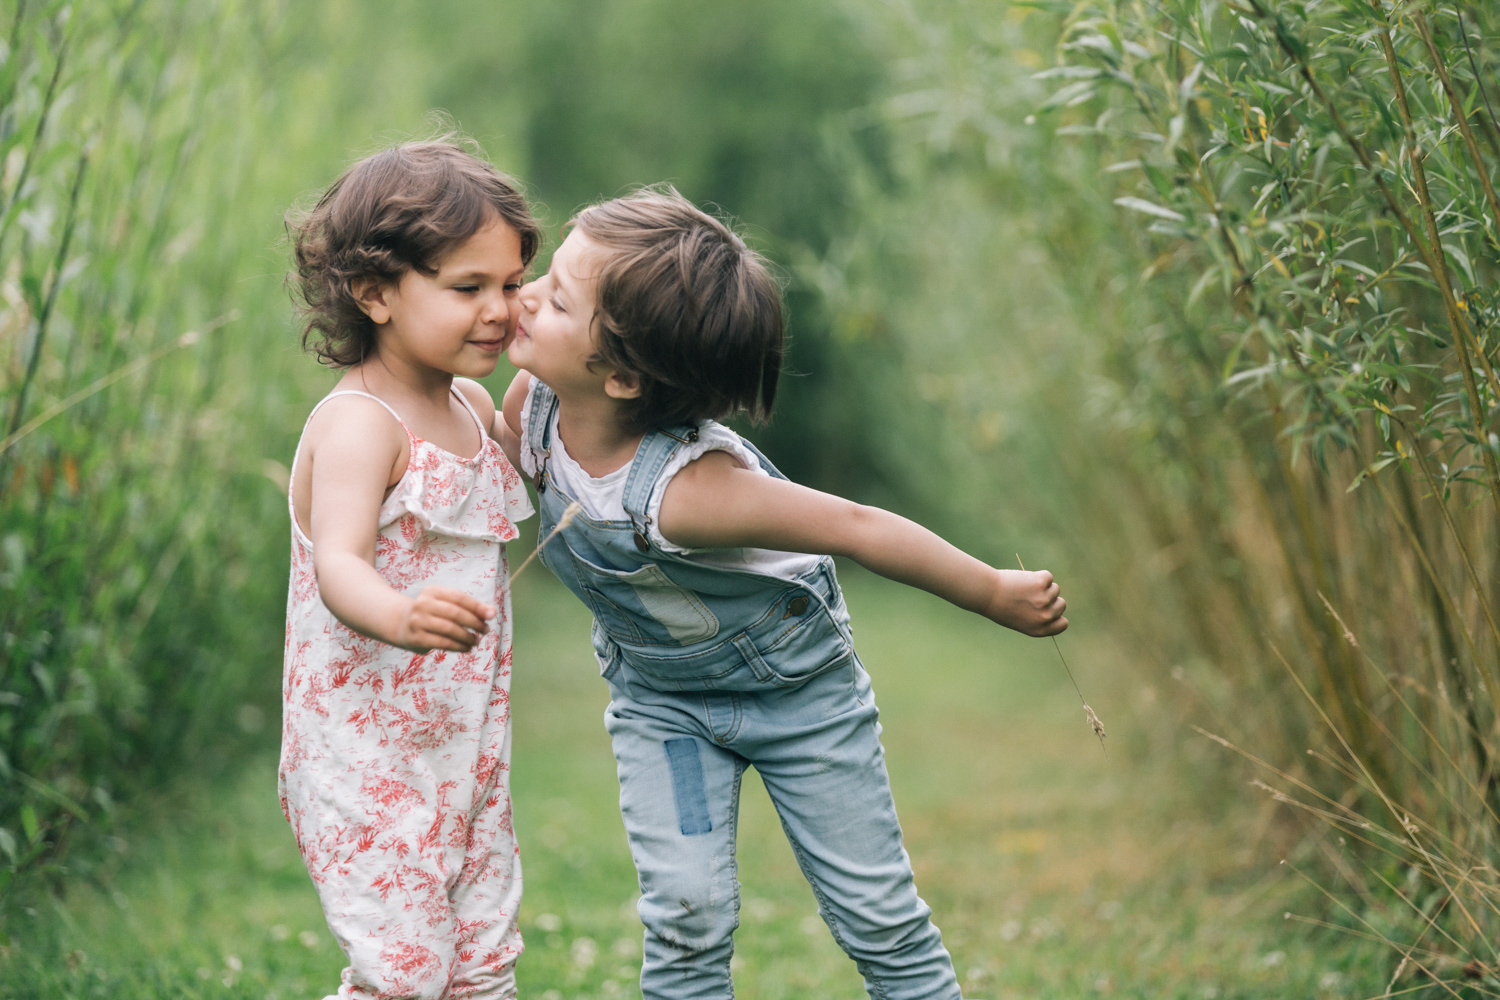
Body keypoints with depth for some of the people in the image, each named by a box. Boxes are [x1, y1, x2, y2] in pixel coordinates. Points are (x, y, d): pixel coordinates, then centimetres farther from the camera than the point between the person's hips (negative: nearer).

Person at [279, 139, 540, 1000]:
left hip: (464, 756, 8)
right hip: (370, 760, -8)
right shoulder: (359, 424, -20)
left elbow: (528, 469, 31)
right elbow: (339, 563, -35)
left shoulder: (472, 405, 7)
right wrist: (400, 615, -57)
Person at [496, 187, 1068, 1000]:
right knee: (685, 915, -6)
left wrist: (998, 596, -24)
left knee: (877, 914, 6)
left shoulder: (685, 489, -41)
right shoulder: (528, 406, -22)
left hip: (798, 688, -5)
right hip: (660, 698, 5)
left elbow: (854, 528, -32)